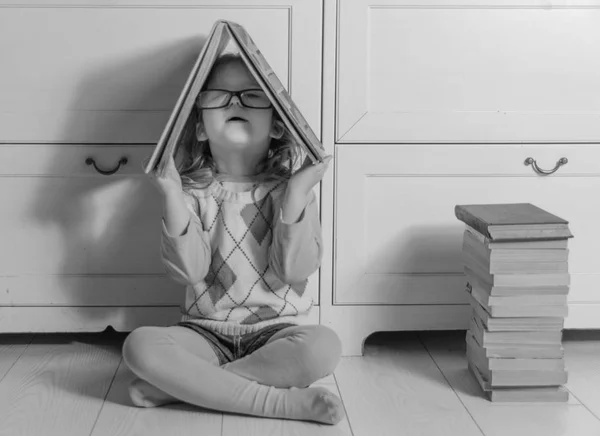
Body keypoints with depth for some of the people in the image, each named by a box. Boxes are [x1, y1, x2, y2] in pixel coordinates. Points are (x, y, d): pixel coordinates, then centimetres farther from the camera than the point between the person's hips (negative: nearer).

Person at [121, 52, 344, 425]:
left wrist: (297, 194, -20)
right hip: (207, 333, 1)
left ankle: (183, 385, -20)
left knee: (323, 346, -32)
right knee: (140, 345, -27)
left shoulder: (290, 188, 0)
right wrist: (172, 194, -19)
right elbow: (189, 271, -12)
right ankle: (283, 401, -27)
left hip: (277, 332, -1)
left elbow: (295, 270, -13)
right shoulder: (192, 190, 2)